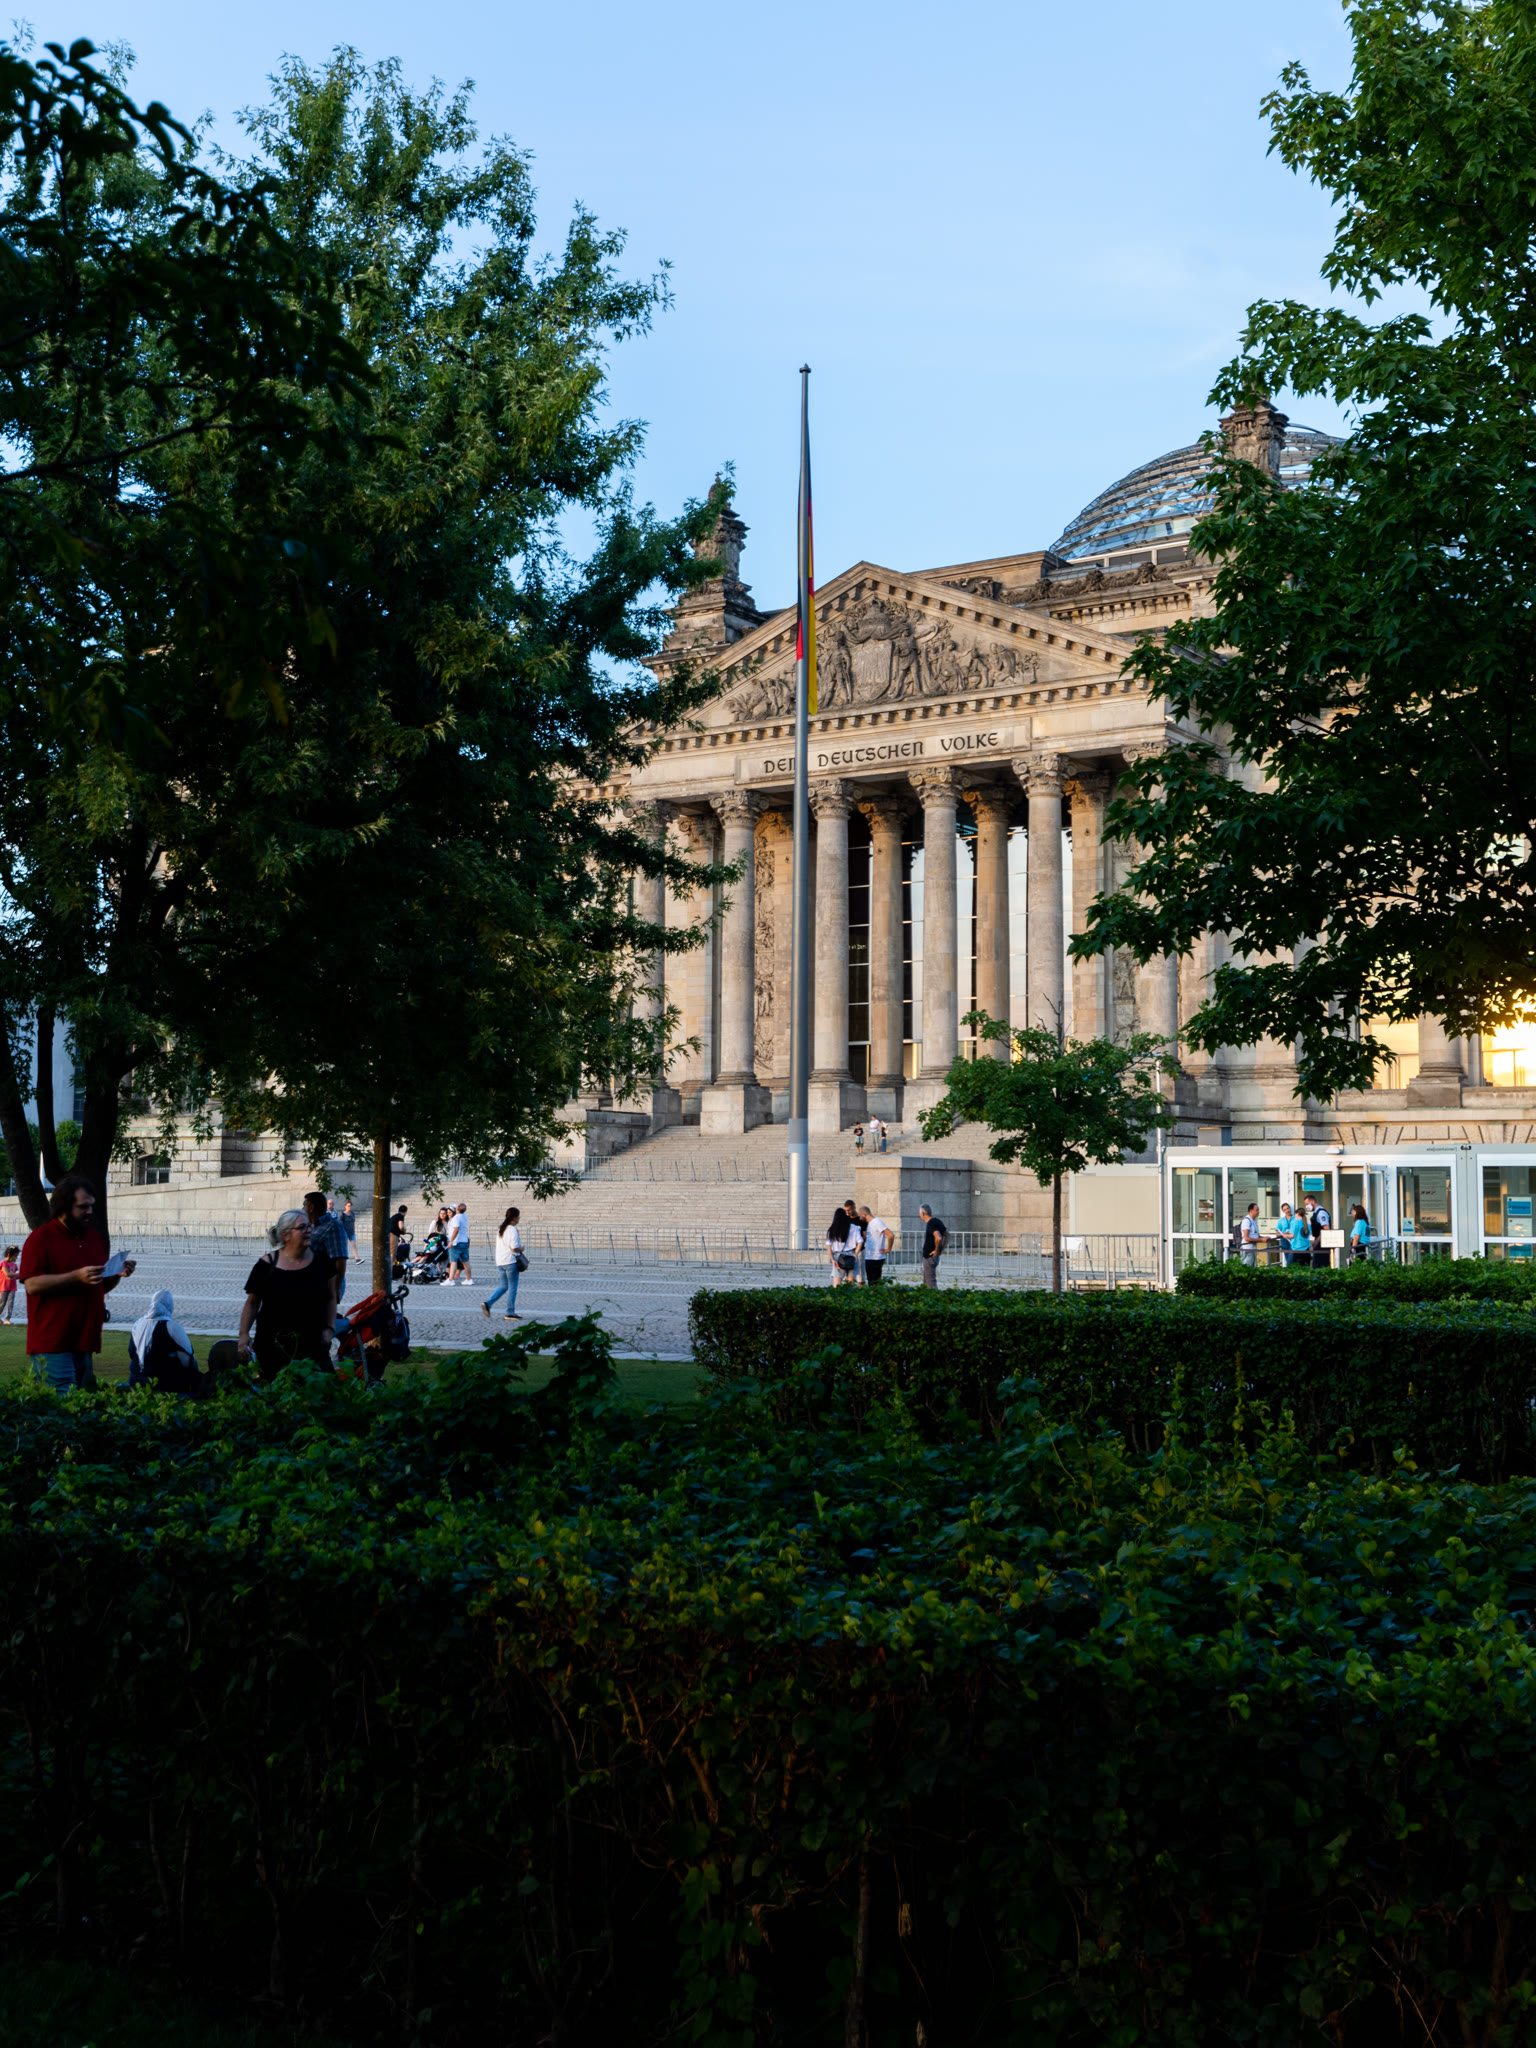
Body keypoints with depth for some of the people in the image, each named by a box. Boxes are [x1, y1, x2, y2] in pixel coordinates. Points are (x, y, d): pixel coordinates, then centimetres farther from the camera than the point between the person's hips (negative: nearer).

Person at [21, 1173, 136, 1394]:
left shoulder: (95, 1237, 17)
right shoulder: (40, 1238, -4)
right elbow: (32, 1284, -14)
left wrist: (118, 1274, 4)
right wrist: (77, 1276, -21)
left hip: (86, 1342, 7)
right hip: (52, 1343, -7)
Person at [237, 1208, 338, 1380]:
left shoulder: (321, 1260, 3)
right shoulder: (267, 1265, -3)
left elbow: (330, 1298, 13)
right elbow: (252, 1303, 3)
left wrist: (329, 1328, 4)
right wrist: (244, 1334, -4)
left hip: (313, 1345, 1)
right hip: (273, 1345, -1)